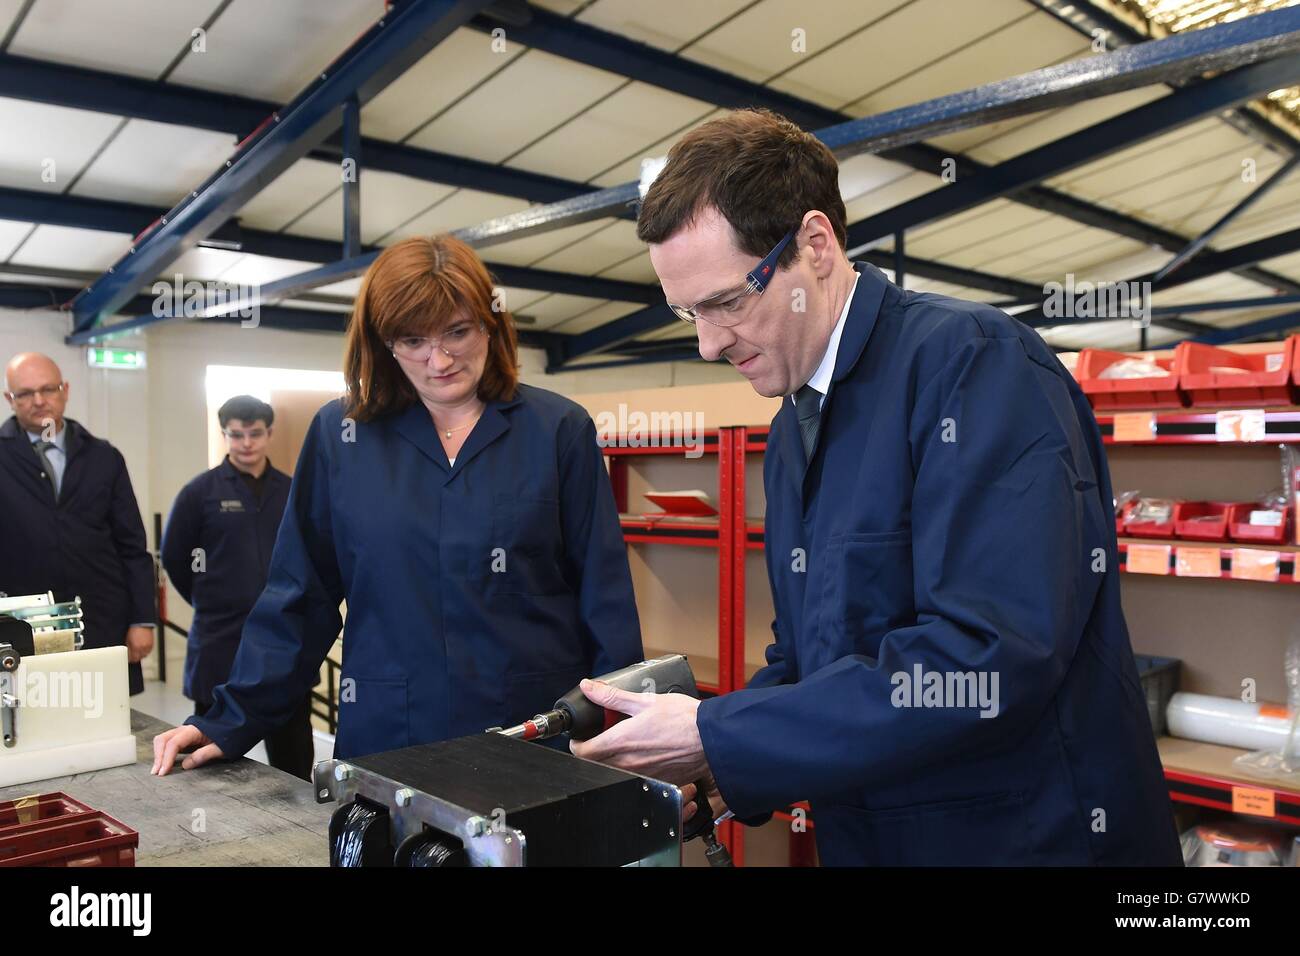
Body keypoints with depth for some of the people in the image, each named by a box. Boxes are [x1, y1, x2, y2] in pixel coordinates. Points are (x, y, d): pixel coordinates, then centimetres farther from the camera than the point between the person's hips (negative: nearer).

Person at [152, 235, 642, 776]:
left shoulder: (559, 431, -2)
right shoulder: (339, 434, 2)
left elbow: (605, 596, -1)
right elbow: (298, 596, 4)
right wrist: (231, 721, -2)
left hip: (540, 743, -1)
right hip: (383, 739, 1)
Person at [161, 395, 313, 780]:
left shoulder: (292, 492, 4)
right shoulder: (200, 492, -4)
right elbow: (175, 557, 4)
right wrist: (211, 603, 8)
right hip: (221, 643, -2)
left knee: (293, 755, 11)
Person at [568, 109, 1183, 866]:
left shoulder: (974, 362, -20)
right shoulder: (792, 433, 6)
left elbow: (988, 660, -30)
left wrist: (716, 740, -23)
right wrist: (713, 772, -5)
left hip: (1028, 836, -7)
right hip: (865, 832, 7)